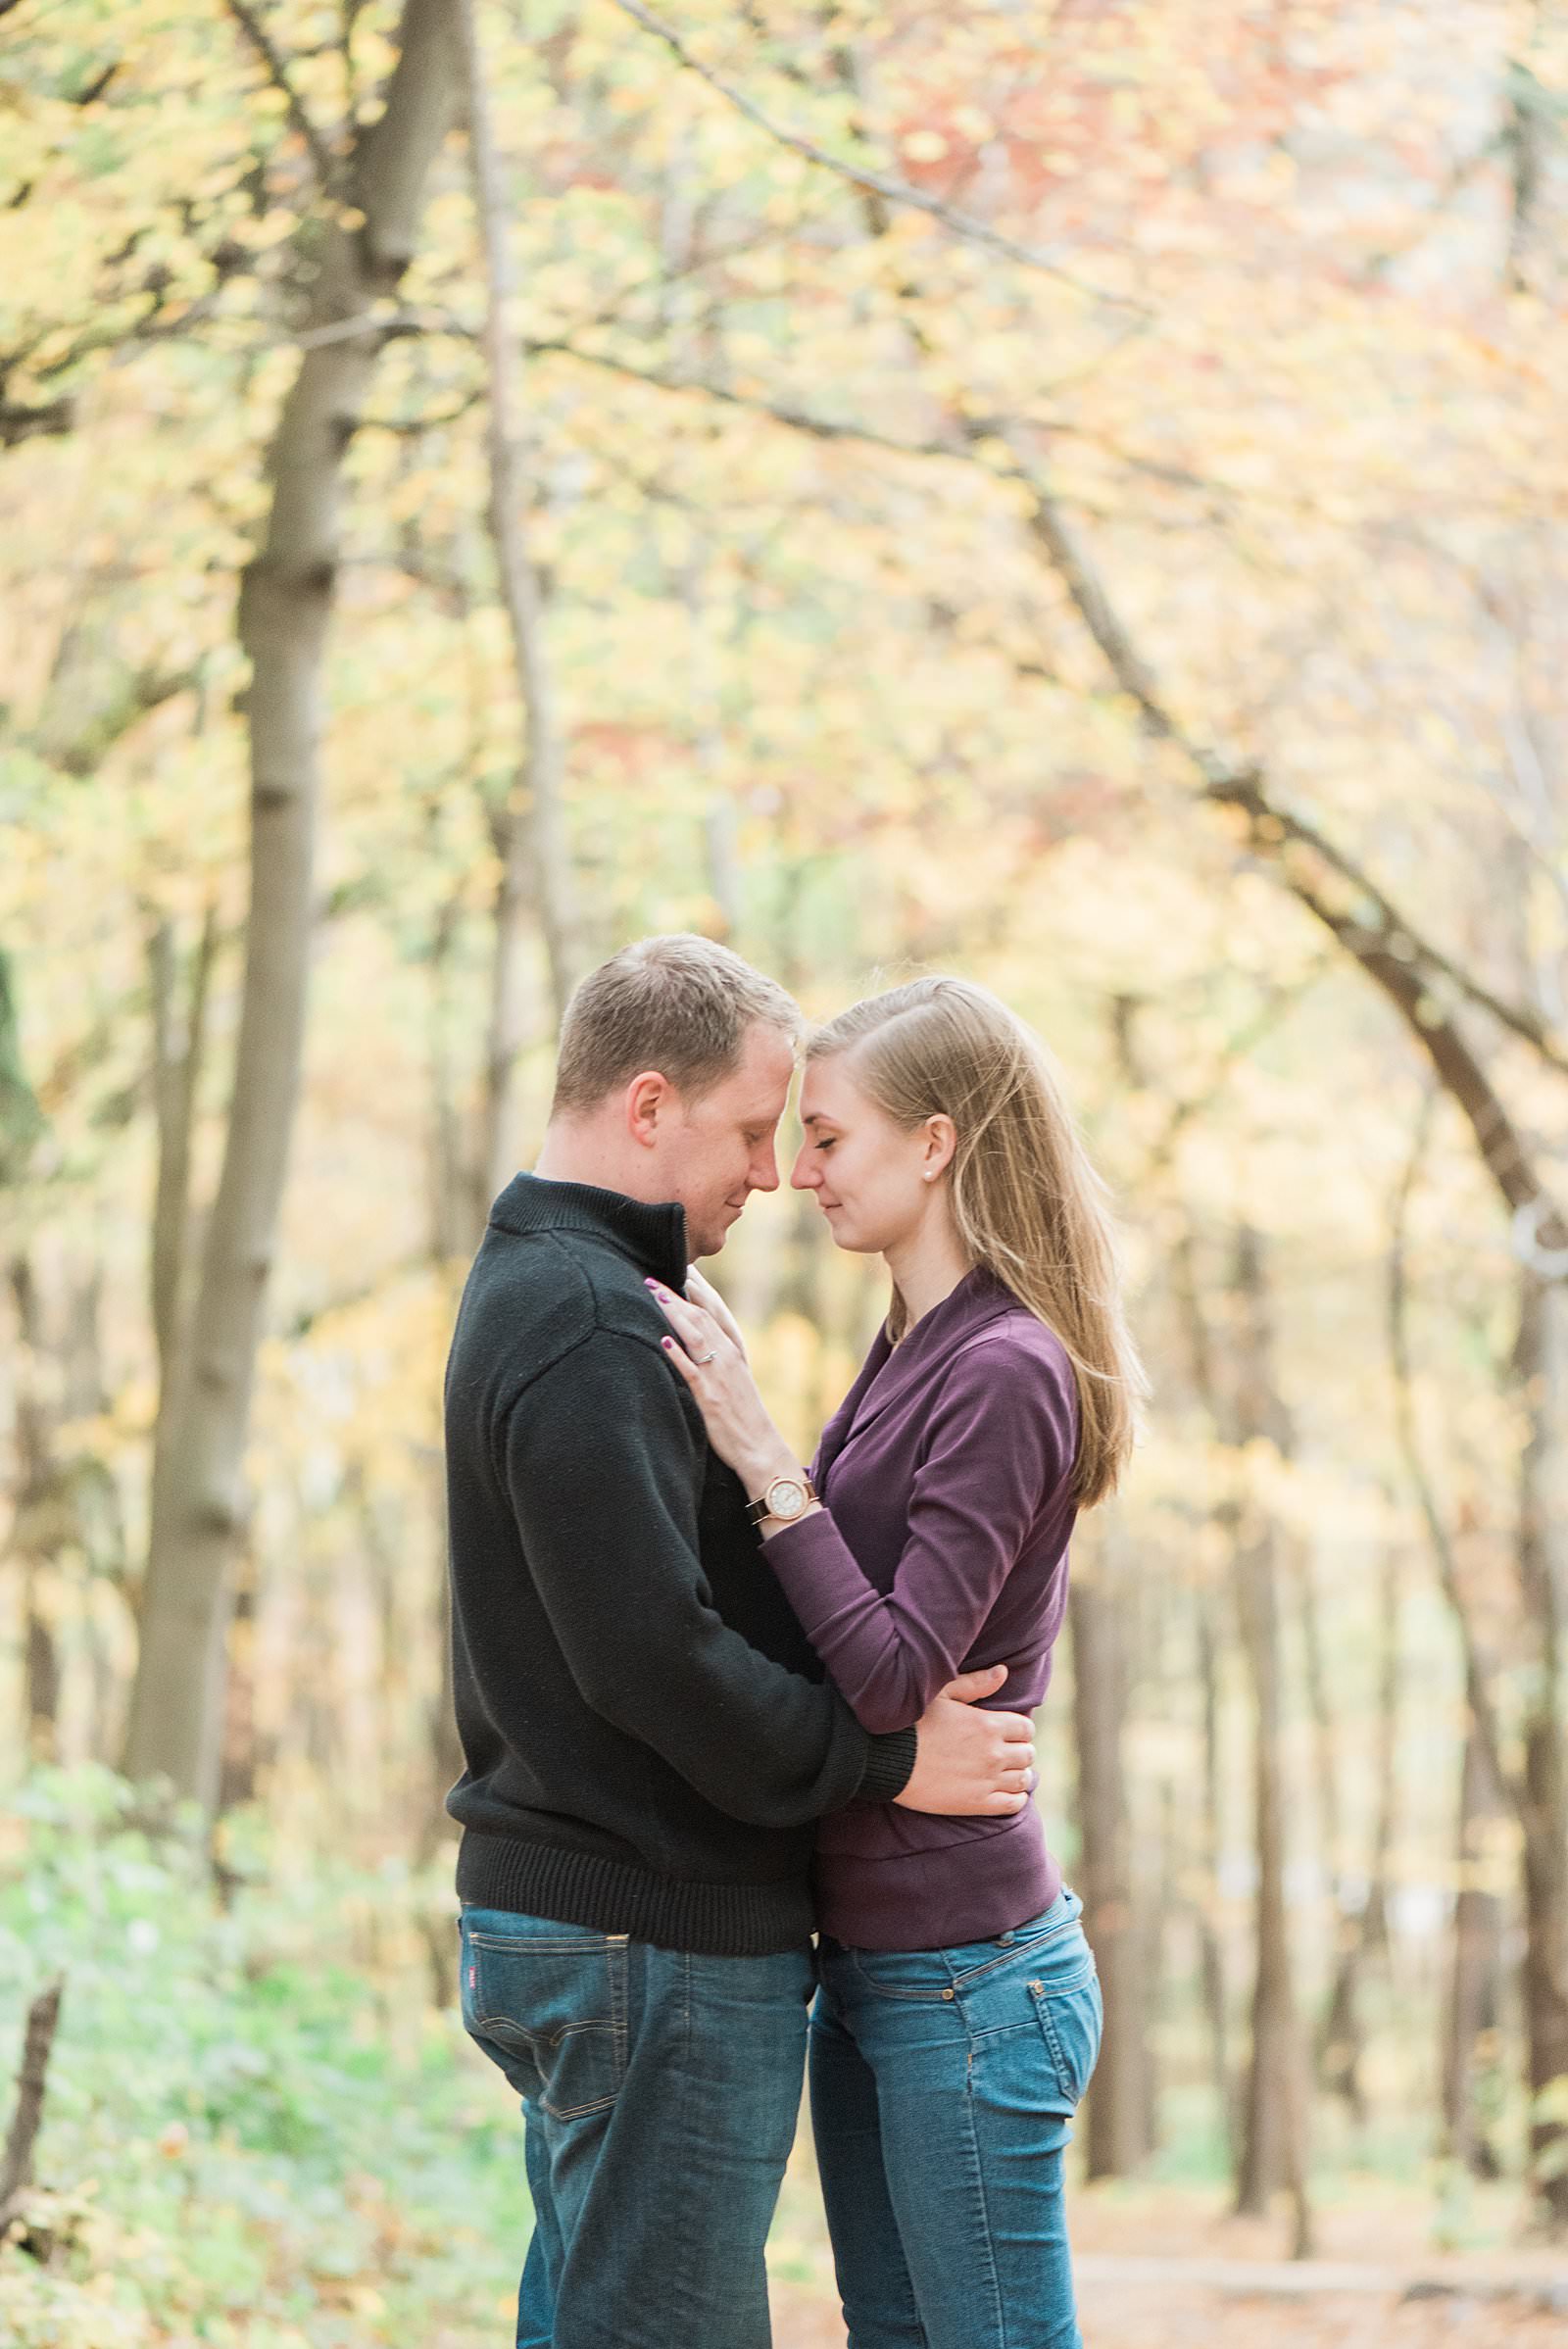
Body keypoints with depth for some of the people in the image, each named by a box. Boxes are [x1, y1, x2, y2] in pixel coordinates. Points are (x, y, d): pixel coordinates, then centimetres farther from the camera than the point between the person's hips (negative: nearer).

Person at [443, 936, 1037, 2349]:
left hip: (549, 1913, 11)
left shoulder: (536, 1288, 16)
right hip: (658, 1940, -11)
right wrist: (885, 1757, -14)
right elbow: (653, 1657, -24)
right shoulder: (591, 1329, -18)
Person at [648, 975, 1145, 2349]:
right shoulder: (911, 1355, 9)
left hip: (967, 1975, -9)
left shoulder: (1006, 1373, -17)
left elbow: (897, 1679, -23)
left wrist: (765, 1462, -21)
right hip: (870, 1962, 9)